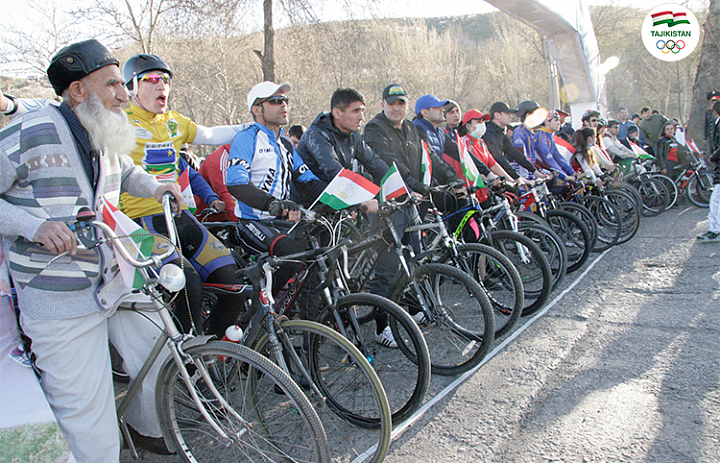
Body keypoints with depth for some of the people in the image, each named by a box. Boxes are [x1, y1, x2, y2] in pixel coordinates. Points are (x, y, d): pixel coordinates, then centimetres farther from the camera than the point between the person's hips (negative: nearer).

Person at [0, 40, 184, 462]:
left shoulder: (108, 137, 10)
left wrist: (154, 186, 11)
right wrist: (34, 225, -21)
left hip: (119, 280, 7)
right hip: (60, 301, -7)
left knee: (159, 361, 15)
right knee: (88, 415, -3)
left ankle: (148, 429, 44)